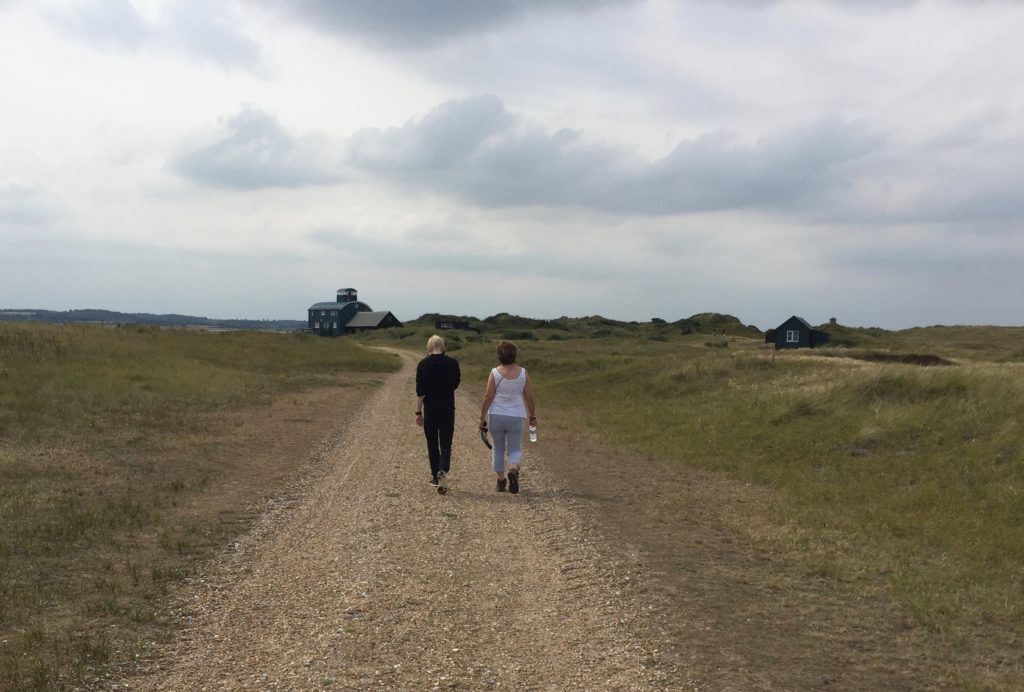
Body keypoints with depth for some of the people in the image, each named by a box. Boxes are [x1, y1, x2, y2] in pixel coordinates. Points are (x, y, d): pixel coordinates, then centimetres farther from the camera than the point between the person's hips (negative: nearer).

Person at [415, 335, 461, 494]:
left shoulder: (423, 364, -7)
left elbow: (420, 391, -9)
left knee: (432, 444, 12)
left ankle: (435, 476, 20)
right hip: (448, 409, 1)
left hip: (430, 409, -1)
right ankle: (443, 471, -19)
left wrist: (418, 412, -3)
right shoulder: (453, 363, -3)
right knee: (446, 444, 4)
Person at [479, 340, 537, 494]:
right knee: (515, 449, 8)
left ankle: (501, 480, 19)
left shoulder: (495, 373, -7)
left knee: (498, 449, 15)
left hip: (497, 416, 0)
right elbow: (529, 397, -1)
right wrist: (533, 416, 12)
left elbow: (488, 397, -8)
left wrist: (482, 417, -1)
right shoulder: (523, 373, -3)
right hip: (516, 416, 0)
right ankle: (513, 469, -21)